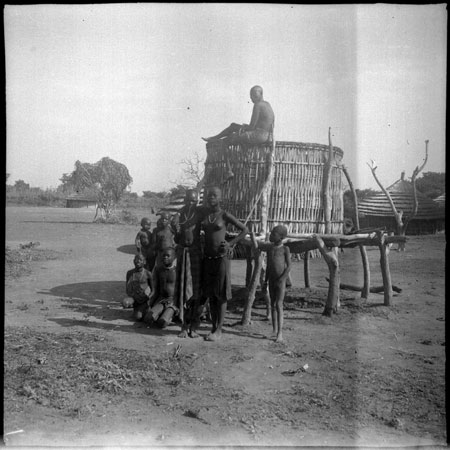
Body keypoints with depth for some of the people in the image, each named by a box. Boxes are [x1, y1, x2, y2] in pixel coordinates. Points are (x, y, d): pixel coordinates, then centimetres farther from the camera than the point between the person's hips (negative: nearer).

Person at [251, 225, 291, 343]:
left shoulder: (285, 249, -6)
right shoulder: (269, 246, 7)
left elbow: (289, 266, -7)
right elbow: (255, 245, -1)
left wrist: (281, 279, -14)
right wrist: (251, 232, -8)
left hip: (281, 280, -5)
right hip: (271, 280, 5)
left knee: (279, 305, -11)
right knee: (272, 305, 10)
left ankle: (280, 333, -11)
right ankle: (274, 330, 21)